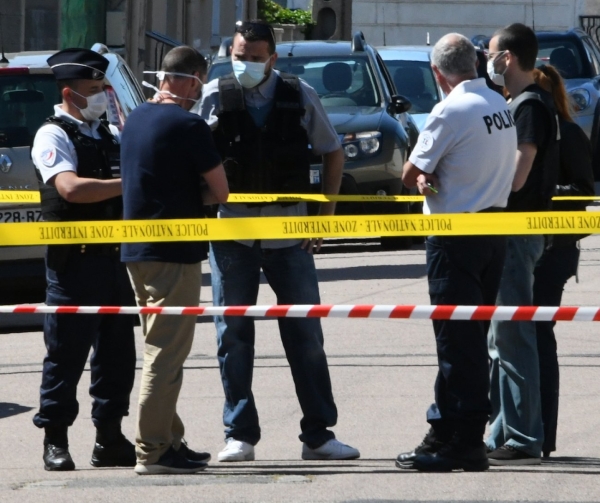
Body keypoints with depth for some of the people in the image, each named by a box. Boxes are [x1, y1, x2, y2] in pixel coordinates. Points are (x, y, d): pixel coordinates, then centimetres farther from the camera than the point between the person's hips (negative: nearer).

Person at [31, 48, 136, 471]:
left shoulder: (110, 135, 16)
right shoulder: (54, 136, -7)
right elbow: (71, 187, -21)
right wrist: (129, 184, -20)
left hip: (113, 257, 7)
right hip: (74, 260, -7)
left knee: (117, 350, 8)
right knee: (67, 352, -3)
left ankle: (110, 438, 14)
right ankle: (55, 441, 3)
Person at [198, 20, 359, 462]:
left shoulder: (300, 95, 2)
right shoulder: (215, 97, -1)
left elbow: (332, 153, 11)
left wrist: (325, 215, 6)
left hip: (289, 232, 1)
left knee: (306, 334, 4)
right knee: (233, 334, 1)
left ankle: (318, 434, 11)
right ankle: (240, 435, 8)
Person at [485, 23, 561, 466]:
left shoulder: (530, 106, -15)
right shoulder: (520, 104, 17)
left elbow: (515, 177, -23)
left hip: (518, 234, -11)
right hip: (509, 232, 11)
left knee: (513, 338, -9)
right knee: (500, 341, 14)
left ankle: (523, 441, -9)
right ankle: (503, 435, 19)